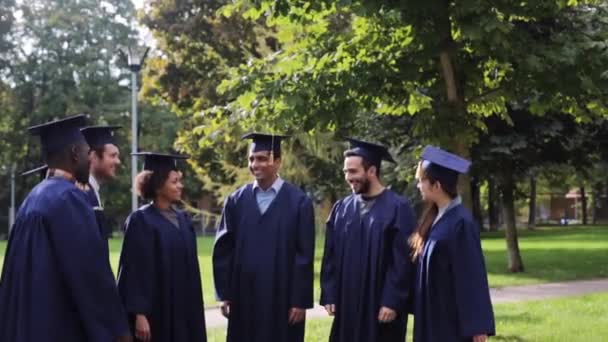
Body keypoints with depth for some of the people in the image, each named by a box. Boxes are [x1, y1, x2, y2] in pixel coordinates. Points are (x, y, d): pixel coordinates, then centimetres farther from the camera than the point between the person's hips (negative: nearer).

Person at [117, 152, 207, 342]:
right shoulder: (140, 221, -10)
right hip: (155, 314, -7)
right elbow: (134, 271, -15)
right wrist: (139, 314, -20)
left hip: (183, 312, 7)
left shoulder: (183, 220, 11)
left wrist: (194, 310, 14)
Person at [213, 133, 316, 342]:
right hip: (244, 296, 3)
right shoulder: (236, 201, 5)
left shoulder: (298, 202, -4)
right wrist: (224, 293, 1)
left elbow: (305, 255, -5)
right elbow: (223, 249, 6)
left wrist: (300, 301, -8)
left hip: (282, 297, -3)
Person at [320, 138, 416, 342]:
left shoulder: (397, 208, -9)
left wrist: (392, 302, -15)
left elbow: (403, 261, -12)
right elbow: (330, 256, 9)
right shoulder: (342, 208, 7)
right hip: (347, 305, 5)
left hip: (382, 306, -5)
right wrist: (329, 296, 4)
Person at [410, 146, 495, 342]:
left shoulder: (461, 223, -18)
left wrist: (478, 326, -19)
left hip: (454, 319, -9)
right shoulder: (436, 218, 8)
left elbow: (473, 276, -19)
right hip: (434, 317, 9)